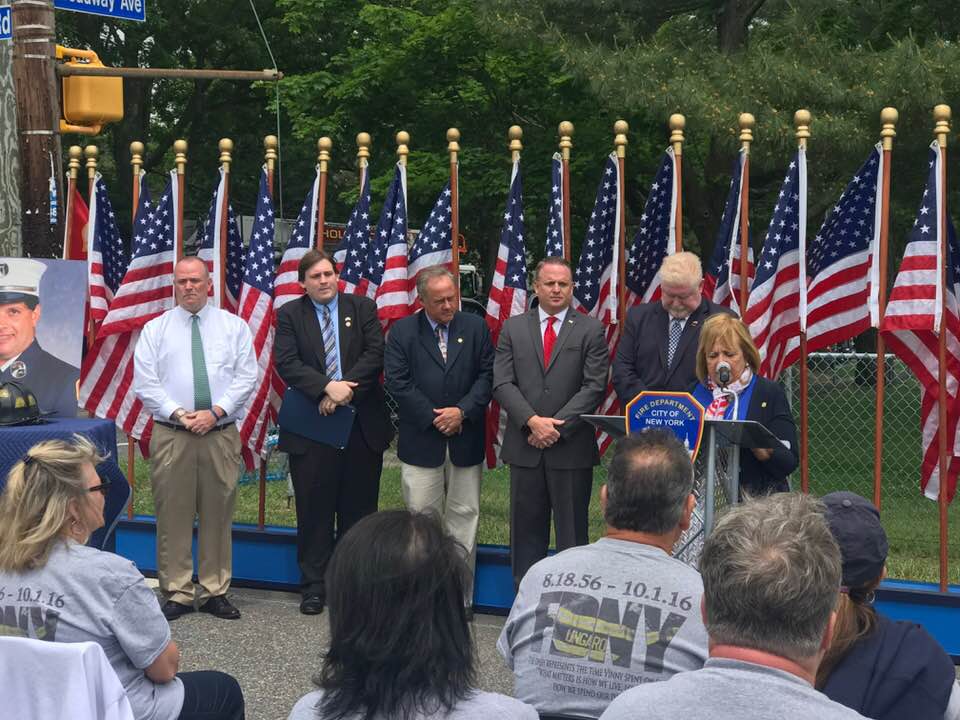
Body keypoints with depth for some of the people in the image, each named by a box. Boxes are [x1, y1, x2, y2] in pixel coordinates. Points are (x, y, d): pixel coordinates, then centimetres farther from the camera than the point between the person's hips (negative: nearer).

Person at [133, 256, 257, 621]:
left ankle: (215, 592, 14)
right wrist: (178, 413, -11)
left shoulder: (234, 326, 8)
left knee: (218, 515, 5)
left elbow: (246, 376, 1)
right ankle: (177, 593, 8)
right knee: (173, 516, 0)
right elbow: (145, 382, 1)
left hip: (221, 434, 1)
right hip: (170, 436, 0)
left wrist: (215, 412, -11)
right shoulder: (155, 329, 7)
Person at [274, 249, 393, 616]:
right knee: (314, 510, 4)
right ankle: (314, 587, 12)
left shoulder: (362, 308, 7)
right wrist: (327, 387, -21)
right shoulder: (290, 314, 3)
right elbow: (287, 363, -8)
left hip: (362, 425, 1)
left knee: (358, 510, 7)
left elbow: (375, 354, -4)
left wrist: (345, 388, -16)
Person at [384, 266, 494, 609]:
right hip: (421, 442, -1)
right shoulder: (402, 332, 1)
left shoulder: (476, 327, 6)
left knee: (464, 516, 5)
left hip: (466, 441, 2)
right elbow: (397, 381, -6)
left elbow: (488, 375, 2)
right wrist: (434, 417, -11)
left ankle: (461, 595, 11)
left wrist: (462, 411, -11)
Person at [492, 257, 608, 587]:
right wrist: (533, 421, -13)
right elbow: (503, 384, 1)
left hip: (572, 447, -2)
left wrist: (557, 426, -12)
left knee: (572, 531, 3)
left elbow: (594, 386, -5)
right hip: (525, 446, 2)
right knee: (526, 531, 8)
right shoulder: (513, 328, 9)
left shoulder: (591, 330, 3)